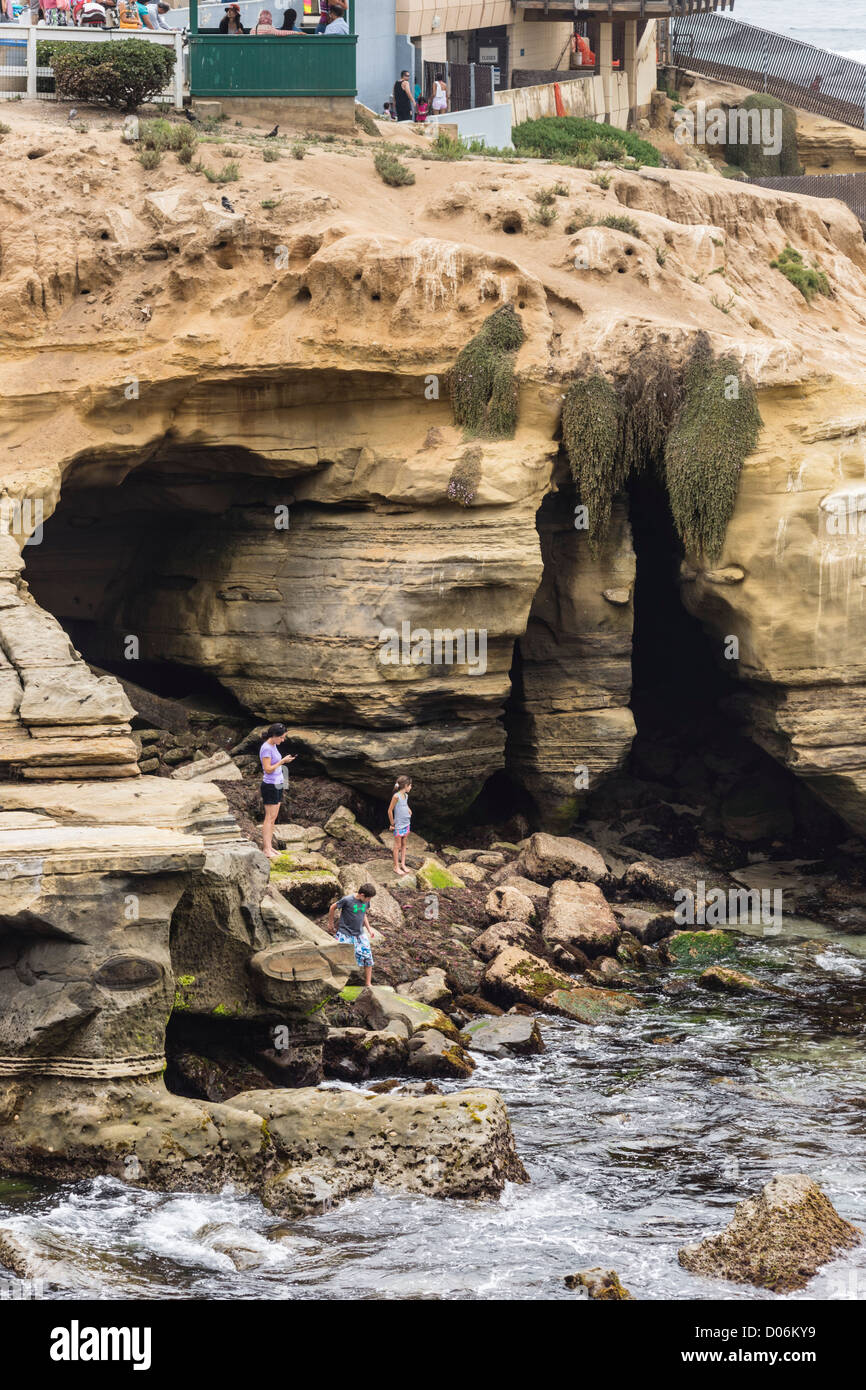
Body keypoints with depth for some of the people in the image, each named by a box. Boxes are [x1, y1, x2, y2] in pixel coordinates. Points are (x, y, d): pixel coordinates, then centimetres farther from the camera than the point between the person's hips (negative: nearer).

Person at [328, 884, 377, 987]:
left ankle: (368, 985, 10)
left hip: (360, 934, 5)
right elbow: (333, 908, -5)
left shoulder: (365, 901, -2)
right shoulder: (347, 900, -20)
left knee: (368, 957, 1)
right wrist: (330, 923, 7)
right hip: (345, 934, -5)